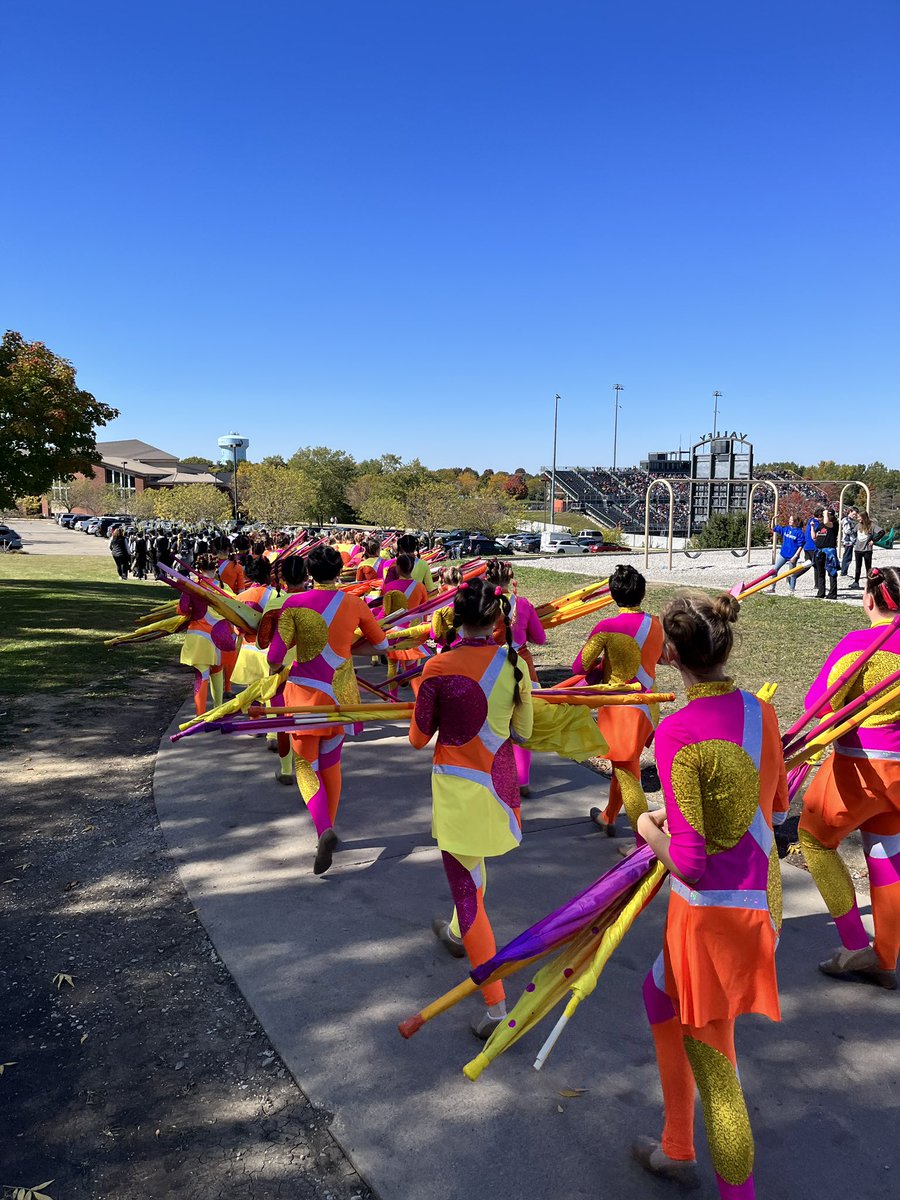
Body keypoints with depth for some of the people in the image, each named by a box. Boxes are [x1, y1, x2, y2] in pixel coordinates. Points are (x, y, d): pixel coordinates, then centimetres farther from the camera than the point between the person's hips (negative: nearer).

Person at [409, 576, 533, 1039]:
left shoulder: (439, 668, -18)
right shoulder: (514, 664, -7)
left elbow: (418, 739, -7)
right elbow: (523, 731, 4)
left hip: (457, 788, -5)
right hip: (499, 780, 5)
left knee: (467, 888, 3)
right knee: (473, 868, 31)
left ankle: (496, 1007, 3)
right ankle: (458, 932, 56)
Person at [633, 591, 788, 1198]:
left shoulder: (679, 731, -25)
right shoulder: (761, 711, -3)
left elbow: (690, 865, -24)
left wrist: (650, 829, -5)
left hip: (713, 910, -8)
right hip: (763, 893, 8)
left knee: (713, 1070, 11)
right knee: (661, 994, 28)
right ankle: (678, 1151, 46)